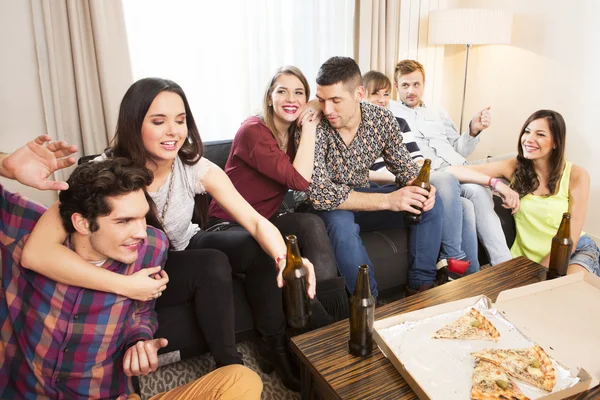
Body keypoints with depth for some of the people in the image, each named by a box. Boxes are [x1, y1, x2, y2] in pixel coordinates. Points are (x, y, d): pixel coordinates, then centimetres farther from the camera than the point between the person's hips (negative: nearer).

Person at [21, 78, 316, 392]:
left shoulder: (194, 167, -19)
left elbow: (256, 221, -26)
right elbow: (37, 252, -37)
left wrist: (284, 257, -47)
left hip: (185, 250, 4)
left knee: (258, 248, -21)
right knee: (213, 264, -31)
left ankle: (274, 346, -2)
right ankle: (229, 366, -9)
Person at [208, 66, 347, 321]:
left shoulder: (295, 134, 5)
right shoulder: (252, 131, -18)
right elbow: (300, 181, -26)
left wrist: (310, 126, -7)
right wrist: (310, 127, -20)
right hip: (229, 225, -6)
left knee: (312, 223, -25)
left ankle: (341, 317, -23)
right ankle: (325, 326, -18)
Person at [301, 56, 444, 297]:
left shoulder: (381, 119, -10)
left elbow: (404, 166, 1)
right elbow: (319, 194, -32)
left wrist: (419, 189, -24)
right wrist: (387, 200, -36)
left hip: (362, 197, 5)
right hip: (328, 209, -4)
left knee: (430, 205, -9)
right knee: (342, 223, -37)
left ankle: (422, 285, 1)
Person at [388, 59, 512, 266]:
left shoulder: (438, 113, 32)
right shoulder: (388, 110, 19)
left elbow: (459, 150, 27)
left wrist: (474, 130, 10)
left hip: (458, 169, 4)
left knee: (480, 192, -31)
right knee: (446, 181, -40)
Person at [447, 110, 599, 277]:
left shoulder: (576, 176, -9)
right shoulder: (513, 167, -6)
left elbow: (569, 240, -11)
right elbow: (453, 171, -16)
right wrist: (496, 183, -28)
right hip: (526, 256, 3)